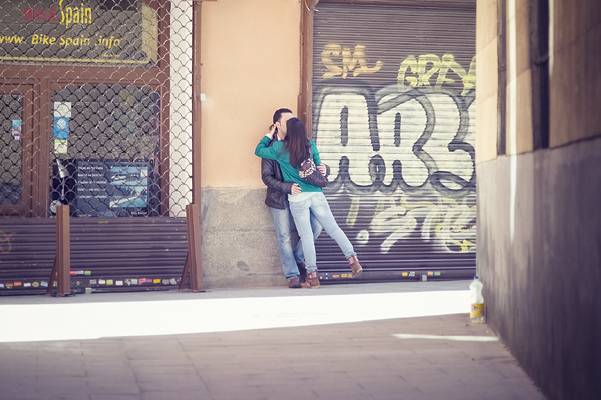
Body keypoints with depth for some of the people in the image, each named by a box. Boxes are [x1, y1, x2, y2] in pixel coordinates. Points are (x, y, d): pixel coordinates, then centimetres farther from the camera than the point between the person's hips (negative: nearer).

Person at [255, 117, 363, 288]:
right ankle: (352, 258, -3)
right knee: (333, 228, 7)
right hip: (316, 194, 2)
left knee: (306, 235, 1)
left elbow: (259, 150, 9)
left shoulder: (280, 147, -4)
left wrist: (270, 134, 16)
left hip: (297, 197, -2)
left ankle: (313, 275, 2)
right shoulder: (310, 145, 5)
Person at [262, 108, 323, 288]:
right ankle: (293, 276, 9)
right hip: (279, 198, -4)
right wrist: (287, 187, -26)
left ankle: (298, 257, 17)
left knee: (315, 226, -5)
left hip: (299, 194, 4)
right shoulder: (271, 147, -10)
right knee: (284, 238, 0)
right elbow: (266, 177, -14)